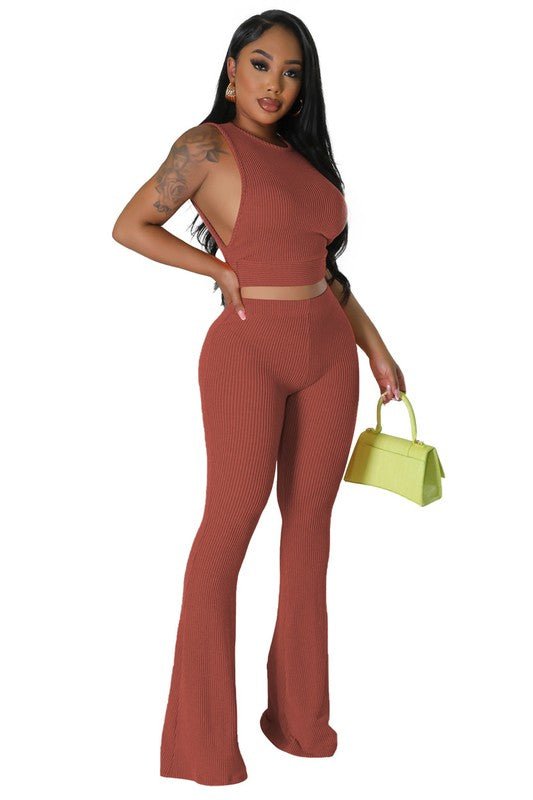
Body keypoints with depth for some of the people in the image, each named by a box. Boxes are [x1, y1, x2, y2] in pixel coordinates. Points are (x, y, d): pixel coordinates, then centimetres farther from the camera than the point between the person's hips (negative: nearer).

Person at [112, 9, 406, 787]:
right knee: (232, 519, -5)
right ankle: (203, 739, 7)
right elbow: (131, 226, -5)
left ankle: (301, 714, 21)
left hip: (329, 350, 7)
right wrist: (224, 270, -6)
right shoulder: (208, 146, -2)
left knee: (309, 523, 9)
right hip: (250, 350, -6)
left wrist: (376, 347, 16)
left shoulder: (303, 155, 16)